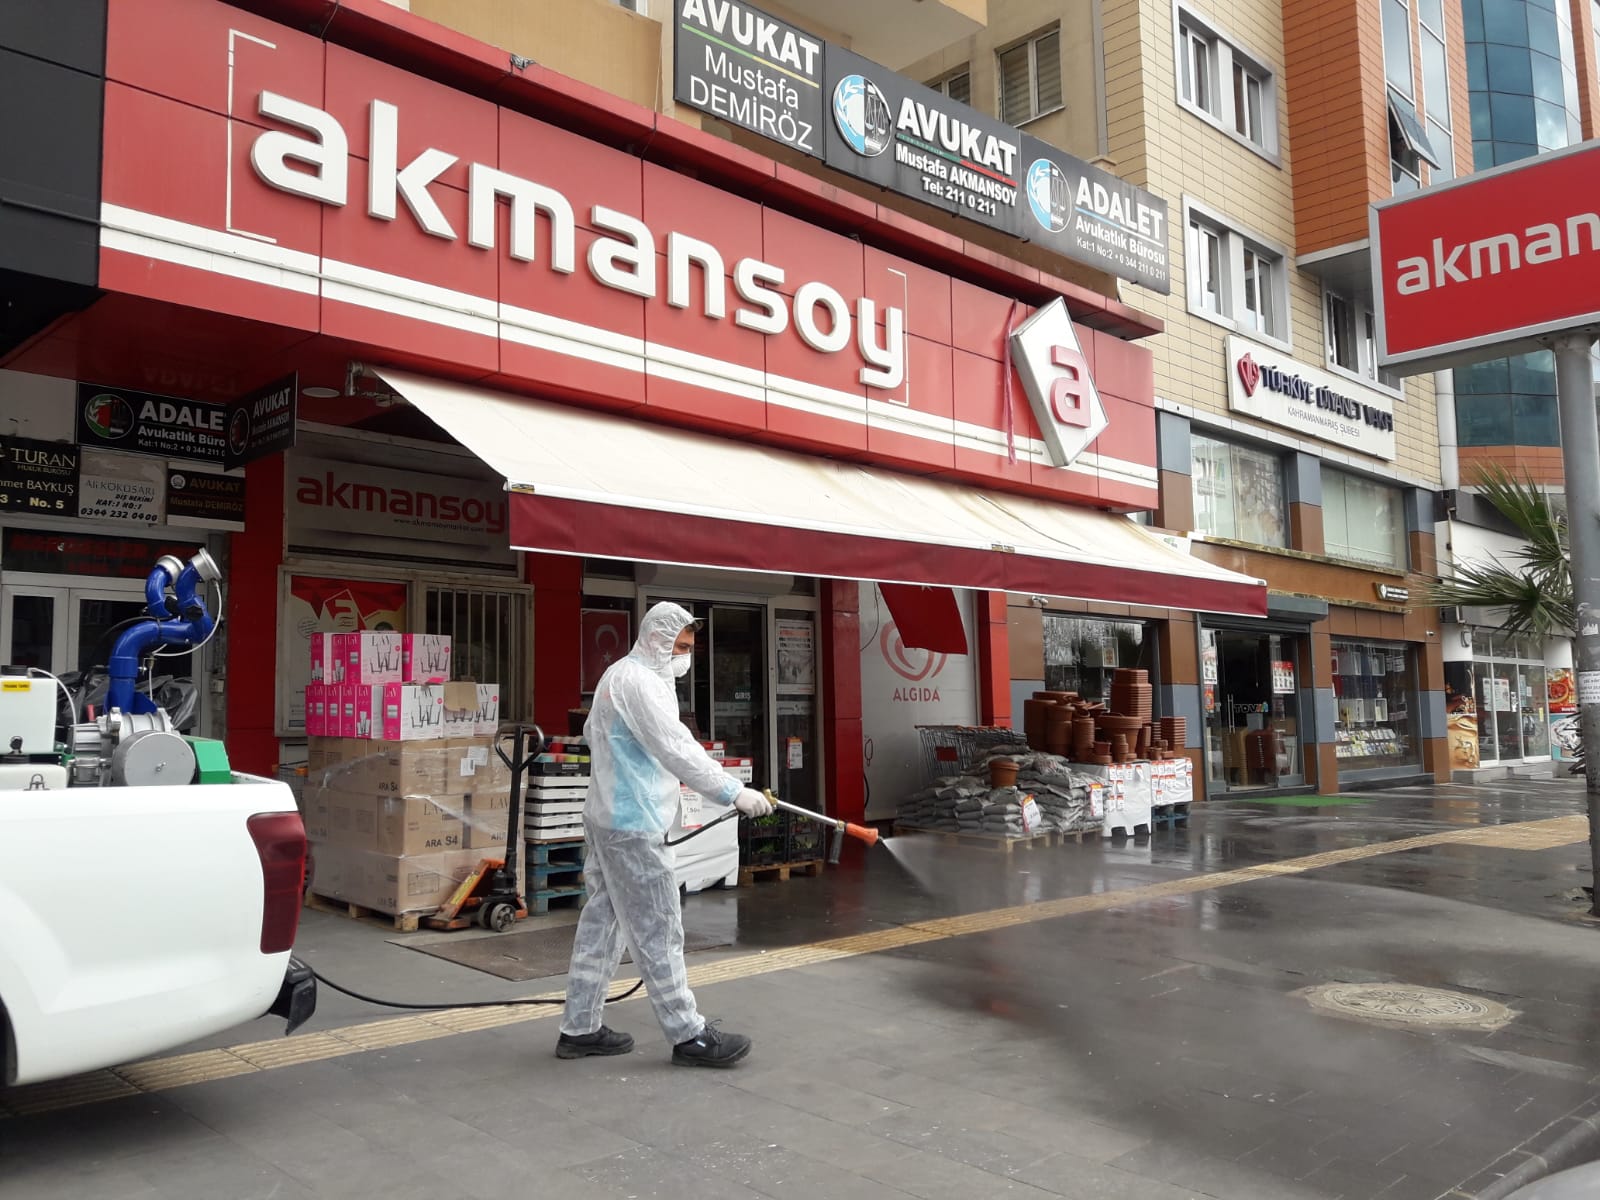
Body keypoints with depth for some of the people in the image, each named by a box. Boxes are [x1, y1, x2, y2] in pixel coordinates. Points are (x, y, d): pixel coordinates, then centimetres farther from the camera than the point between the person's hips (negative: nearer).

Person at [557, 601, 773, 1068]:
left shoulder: (618, 674, 15)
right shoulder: (640, 682, -17)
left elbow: (592, 732, 28)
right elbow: (678, 749, -24)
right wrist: (734, 792, -24)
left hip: (606, 818, 10)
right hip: (633, 826, -10)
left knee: (602, 924, 14)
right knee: (658, 930, -5)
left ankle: (579, 1029, 21)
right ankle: (688, 1035, 2)